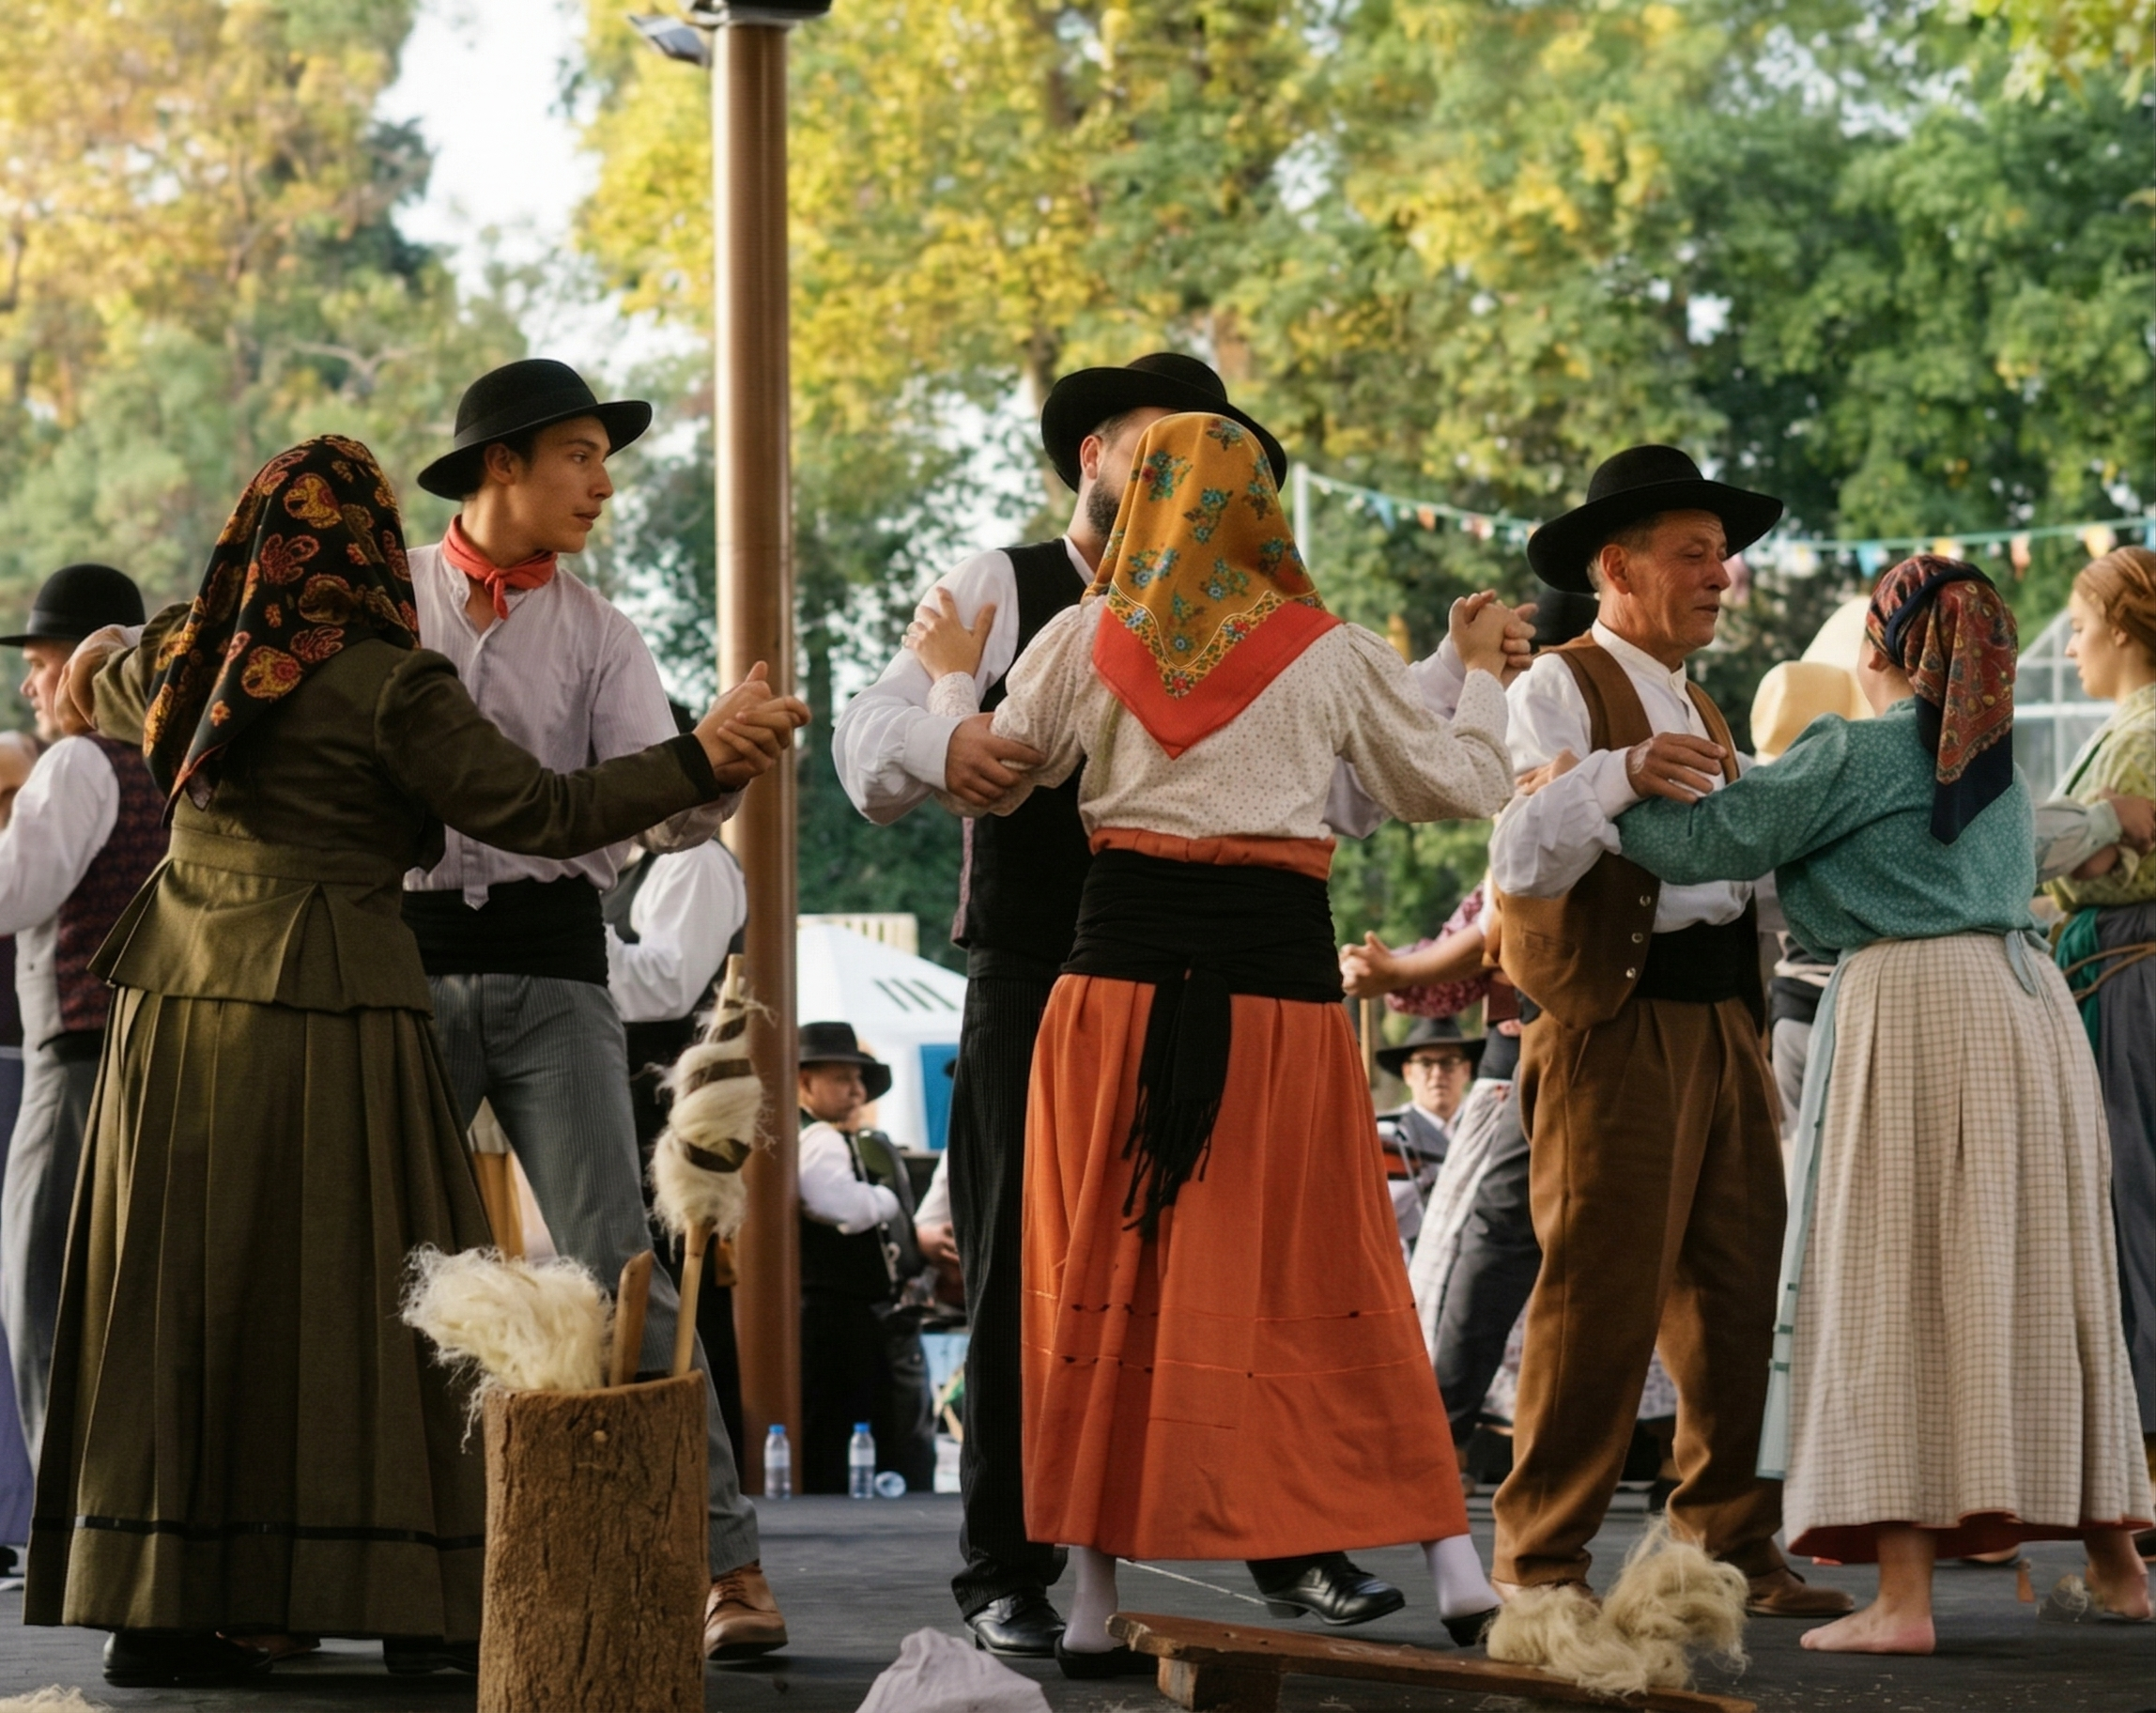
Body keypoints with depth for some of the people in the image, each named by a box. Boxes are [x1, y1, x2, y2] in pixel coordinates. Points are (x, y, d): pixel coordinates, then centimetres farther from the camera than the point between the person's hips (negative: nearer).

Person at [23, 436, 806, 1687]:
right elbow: (537, 812, -11)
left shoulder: (182, 663, 10)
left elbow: (104, 694, 32)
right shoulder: (387, 687, -9)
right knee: (350, 1295, 0)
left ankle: (157, 1602, 7)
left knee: (181, 1303, 7)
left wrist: (106, 660, 55)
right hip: (325, 1007, -6)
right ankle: (415, 1597, 5)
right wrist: (702, 761, -6)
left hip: (178, 1004, 6)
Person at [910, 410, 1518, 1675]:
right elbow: (1460, 785, 12)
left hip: (1124, 964, 0)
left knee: (1109, 1276, 6)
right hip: (1279, 974, 0)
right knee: (1322, 1278, 5)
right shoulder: (1328, 653, 4)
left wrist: (954, 678, 33)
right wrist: (1482, 673, 29)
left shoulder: (1085, 642, 5)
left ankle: (1099, 1599, 5)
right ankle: (1454, 1567, 6)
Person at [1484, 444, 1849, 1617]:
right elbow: (1521, 862, -18)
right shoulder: (1560, 691, -4)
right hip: (1615, 1028, -8)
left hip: (1720, 1025, 8)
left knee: (1740, 1300, 7)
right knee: (1601, 1299, -8)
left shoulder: (1699, 713, 24)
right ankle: (1541, 1563, -1)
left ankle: (1731, 1548, 14)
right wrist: (1619, 775, -32)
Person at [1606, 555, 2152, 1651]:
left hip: (1912, 1007, -7)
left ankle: (1903, 1595, -13)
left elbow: (1710, 840, -6)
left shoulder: (1854, 754, -3)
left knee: (1898, 1296, -7)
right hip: (2028, 1000, 7)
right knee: (2040, 1289, 14)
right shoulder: (1998, 762, 19)